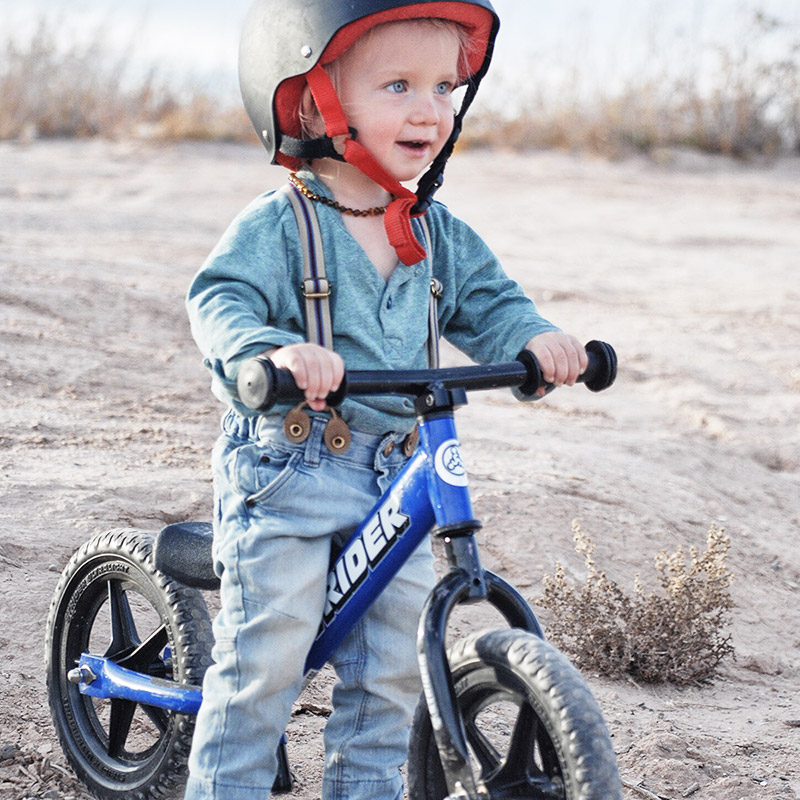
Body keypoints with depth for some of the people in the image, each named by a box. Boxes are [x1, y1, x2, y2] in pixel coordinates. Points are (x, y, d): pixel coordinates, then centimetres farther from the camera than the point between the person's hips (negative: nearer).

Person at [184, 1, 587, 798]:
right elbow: (221, 303, -23)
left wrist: (533, 338, -10)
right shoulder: (277, 226, -14)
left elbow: (484, 299, 12)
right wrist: (275, 350, -44)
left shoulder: (435, 231, 6)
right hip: (285, 470, -6)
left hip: (395, 477, 6)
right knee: (265, 658, -4)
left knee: (392, 663, 10)